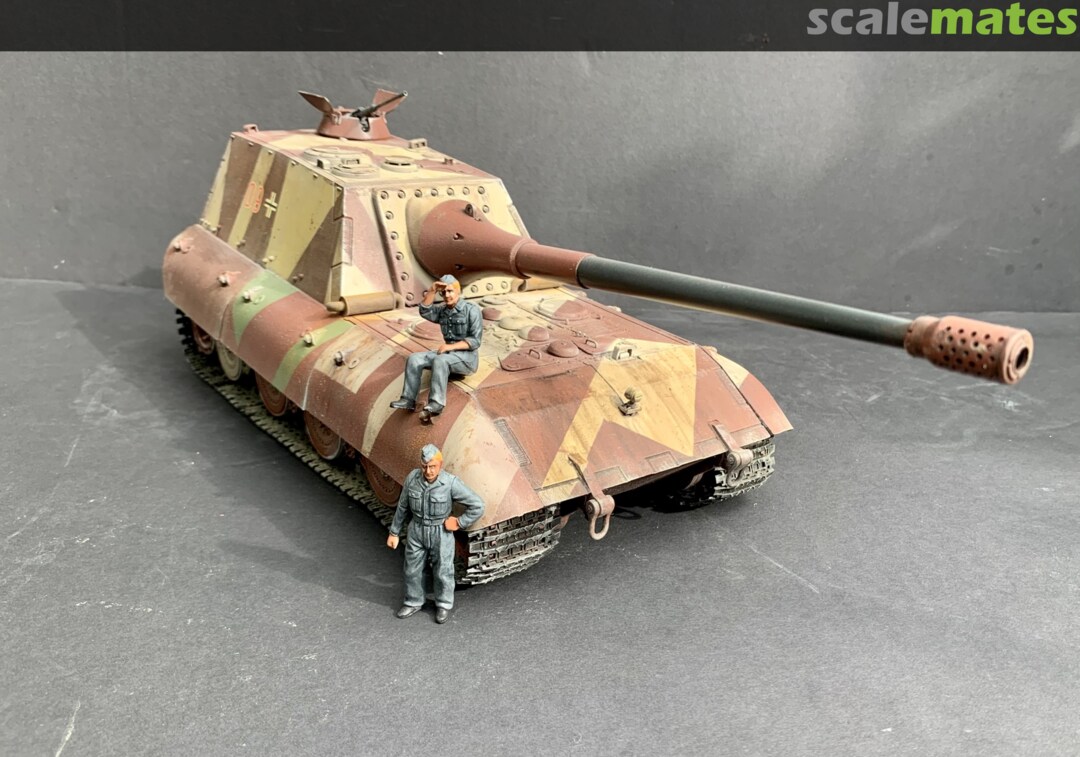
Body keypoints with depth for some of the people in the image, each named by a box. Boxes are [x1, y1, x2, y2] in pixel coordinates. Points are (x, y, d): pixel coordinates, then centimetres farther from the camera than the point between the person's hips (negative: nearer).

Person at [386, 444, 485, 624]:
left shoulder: (451, 483, -25)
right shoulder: (412, 478, -15)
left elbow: (477, 505, -18)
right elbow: (402, 507, 0)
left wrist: (459, 522, -14)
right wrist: (394, 532, 6)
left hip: (441, 533, -3)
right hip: (416, 530, 3)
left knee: (442, 572, 13)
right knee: (412, 570, 17)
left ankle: (444, 605, 36)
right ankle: (413, 602, 41)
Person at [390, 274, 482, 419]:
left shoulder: (472, 310, -10)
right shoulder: (443, 310, 11)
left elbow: (475, 341, -16)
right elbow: (425, 312, -6)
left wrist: (450, 346, -25)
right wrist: (432, 290, -16)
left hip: (467, 357, -7)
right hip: (448, 354, 7)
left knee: (440, 361, -37)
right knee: (414, 359, -13)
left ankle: (436, 403, -41)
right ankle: (409, 399, -18)